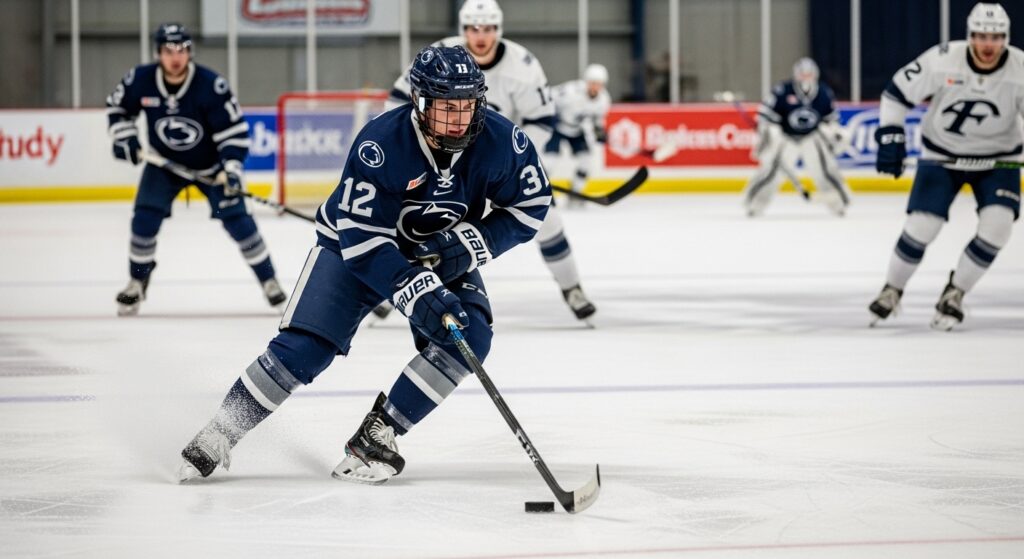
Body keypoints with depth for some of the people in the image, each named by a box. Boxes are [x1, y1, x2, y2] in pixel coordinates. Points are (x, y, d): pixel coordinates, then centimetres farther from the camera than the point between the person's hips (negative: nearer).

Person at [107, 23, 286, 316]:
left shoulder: (211, 85, -28)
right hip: (163, 163, 2)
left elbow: (233, 128, -22)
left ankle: (269, 281, 4)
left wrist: (232, 168, -31)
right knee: (145, 217, -11)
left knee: (236, 219, -9)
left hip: (210, 164, -2)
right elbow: (117, 107, 2)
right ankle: (137, 283, 9)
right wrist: (125, 139, -11)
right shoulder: (140, 80, -20)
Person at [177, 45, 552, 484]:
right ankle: (217, 437, 1)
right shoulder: (380, 144, -34)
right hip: (355, 245, -3)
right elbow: (361, 237, -33)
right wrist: (416, 290, -44)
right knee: (304, 346, -14)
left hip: (443, 252, 3)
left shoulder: (502, 142, -24)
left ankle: (377, 435, -11)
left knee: (469, 335, -21)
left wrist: (472, 243, -24)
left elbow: (531, 206, -9)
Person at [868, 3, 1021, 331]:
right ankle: (892, 291, 18)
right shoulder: (942, 61, -23)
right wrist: (890, 138, -17)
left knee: (997, 225, -19)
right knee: (921, 226, -10)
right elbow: (897, 92, -11)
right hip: (943, 154, -1)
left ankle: (954, 294, 3)